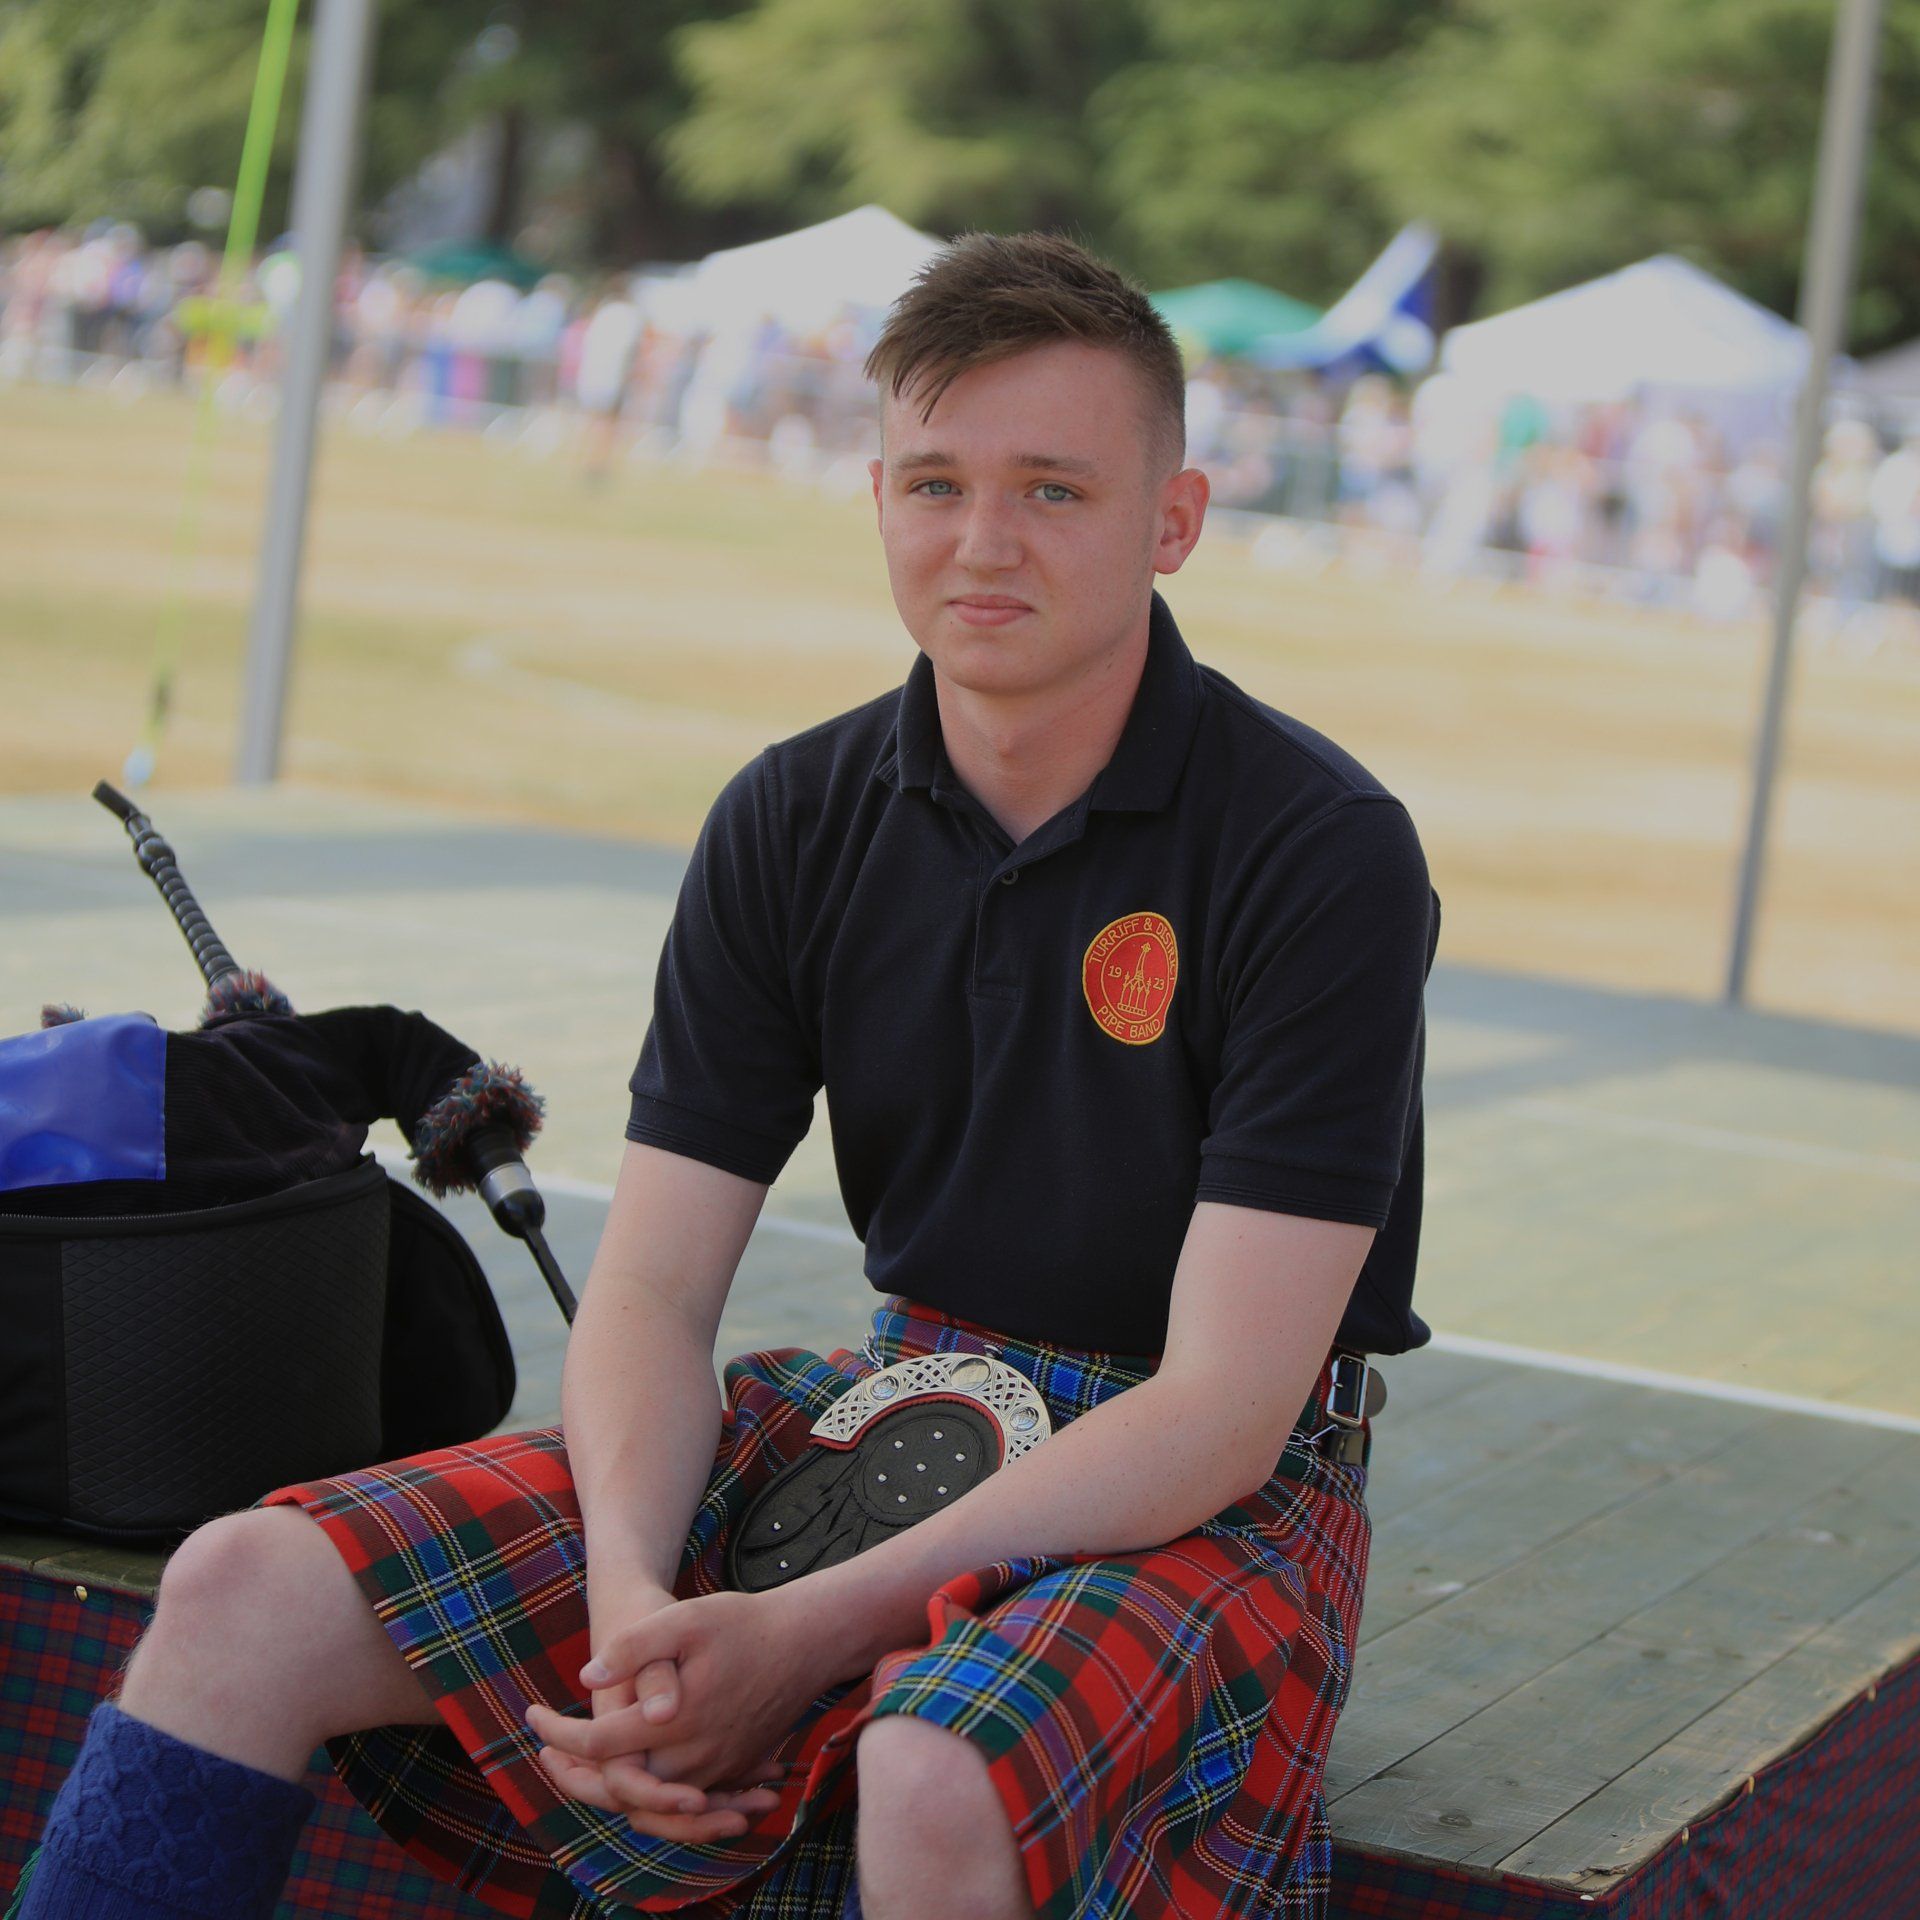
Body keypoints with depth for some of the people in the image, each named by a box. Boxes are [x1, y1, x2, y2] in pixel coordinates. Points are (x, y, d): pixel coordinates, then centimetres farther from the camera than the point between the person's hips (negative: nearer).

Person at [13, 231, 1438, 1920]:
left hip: (1206, 1501, -5)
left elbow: (1224, 1406, -19)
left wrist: (808, 1628, -26)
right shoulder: (794, 824, 2)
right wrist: (631, 1596, -23)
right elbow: (654, 1280, -1)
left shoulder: (1322, 852, -15)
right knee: (245, 1599, -13)